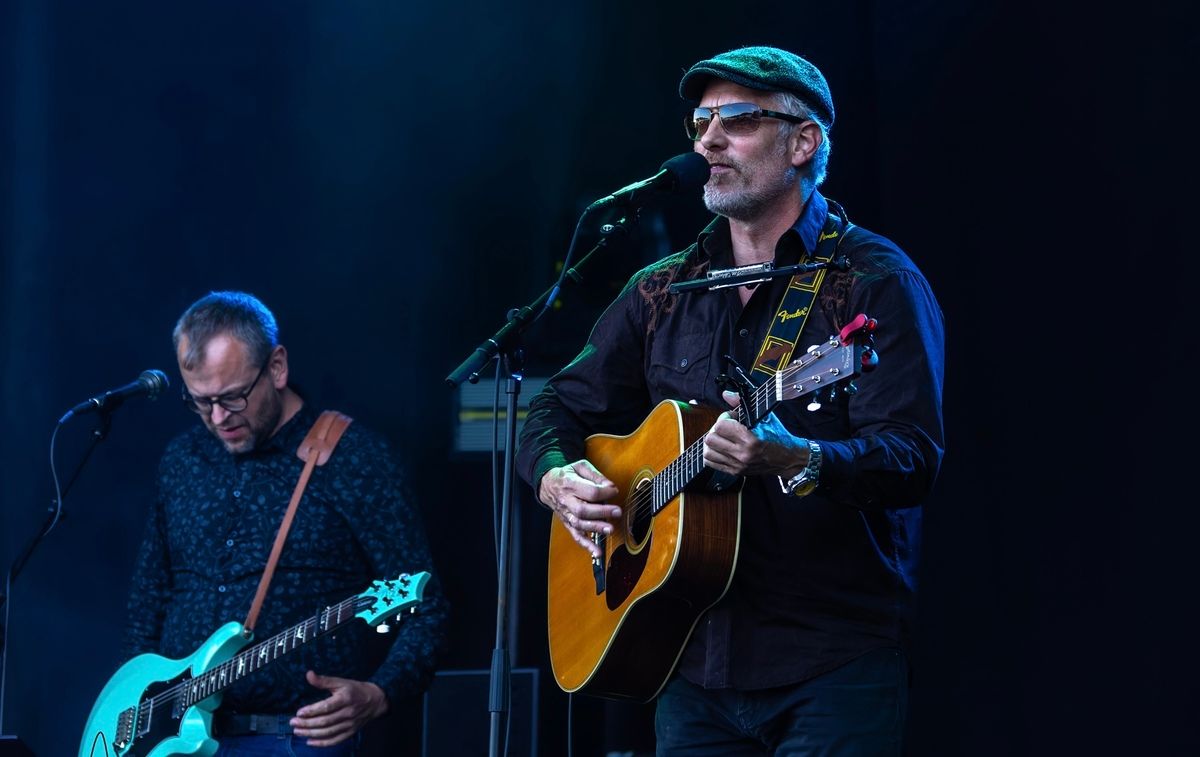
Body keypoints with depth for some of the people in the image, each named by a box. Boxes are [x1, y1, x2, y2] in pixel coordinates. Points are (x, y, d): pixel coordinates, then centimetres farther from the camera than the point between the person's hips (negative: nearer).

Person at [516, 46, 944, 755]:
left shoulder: (874, 282, -6)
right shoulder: (665, 291, 13)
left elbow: (914, 458, -16)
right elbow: (559, 407, 20)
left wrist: (795, 461, -34)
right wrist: (557, 478, -3)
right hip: (693, 662, 5)